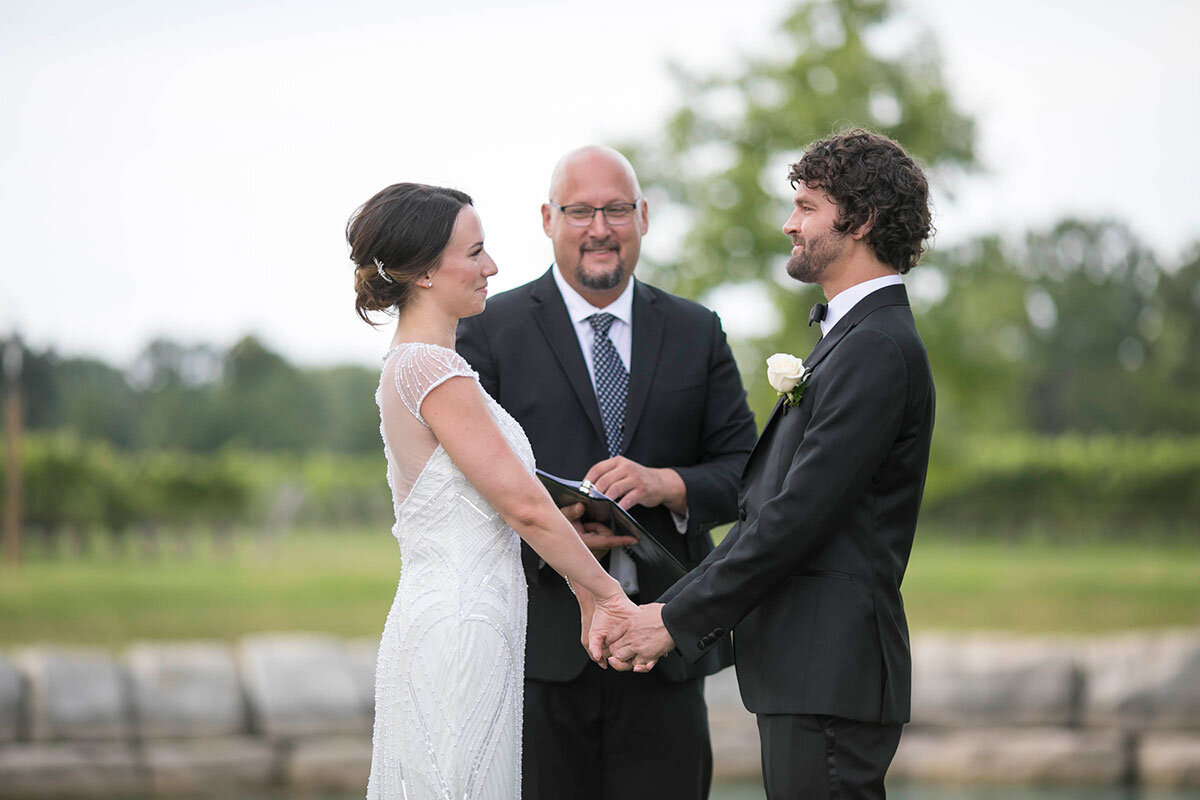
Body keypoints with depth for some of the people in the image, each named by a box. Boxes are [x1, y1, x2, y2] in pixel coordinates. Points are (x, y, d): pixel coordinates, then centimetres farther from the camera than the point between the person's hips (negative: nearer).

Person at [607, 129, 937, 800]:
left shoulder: (878, 348, -13)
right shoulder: (853, 337, 20)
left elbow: (798, 516, -18)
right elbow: (766, 509, 18)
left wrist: (679, 620, -12)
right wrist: (677, 607, 10)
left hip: (832, 675, -10)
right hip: (804, 669, 10)